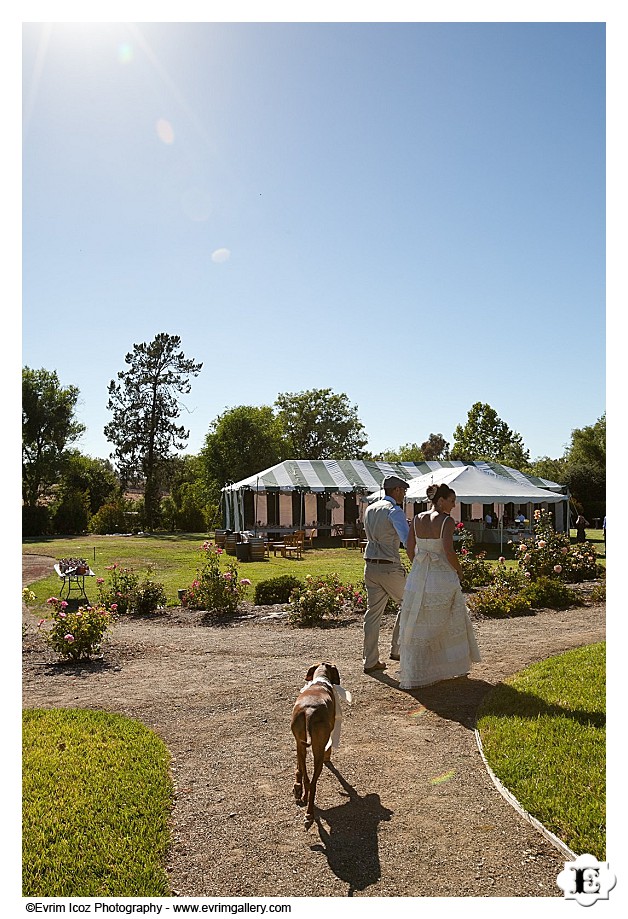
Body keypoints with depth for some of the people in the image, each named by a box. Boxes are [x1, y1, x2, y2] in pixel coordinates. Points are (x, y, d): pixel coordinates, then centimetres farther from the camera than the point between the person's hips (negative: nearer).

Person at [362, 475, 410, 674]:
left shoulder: (370, 509, 12)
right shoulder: (394, 511, -11)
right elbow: (408, 539, -21)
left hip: (370, 566, 7)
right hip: (389, 567, -7)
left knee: (373, 612, 10)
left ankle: (370, 661, 14)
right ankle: (397, 649, 16)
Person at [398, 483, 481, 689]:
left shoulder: (417, 519, 4)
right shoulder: (446, 521, -12)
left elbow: (410, 549, 7)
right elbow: (449, 551, -19)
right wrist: (459, 571, -3)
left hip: (419, 577, 4)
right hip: (442, 577, -4)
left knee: (419, 625, 10)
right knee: (451, 621, 16)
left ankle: (414, 674, 11)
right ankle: (455, 666, 30)